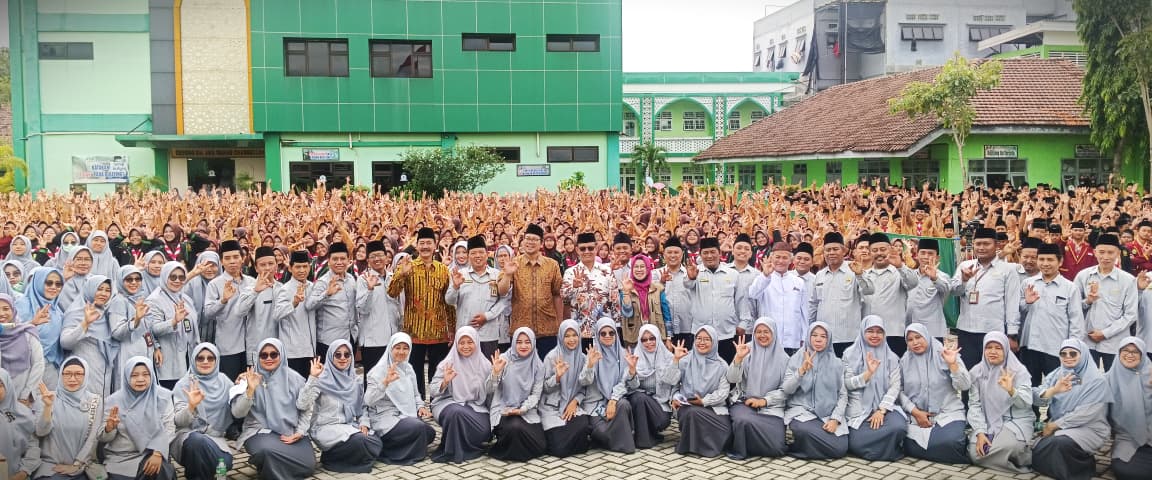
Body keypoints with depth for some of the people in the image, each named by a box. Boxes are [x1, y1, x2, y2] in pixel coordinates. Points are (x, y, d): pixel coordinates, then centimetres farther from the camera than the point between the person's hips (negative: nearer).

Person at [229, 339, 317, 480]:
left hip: (292, 433, 3)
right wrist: (250, 390, -21)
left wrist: (300, 432, -8)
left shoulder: (294, 378, 6)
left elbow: (306, 408, 7)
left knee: (308, 464, -22)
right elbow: (237, 413, -8)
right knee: (268, 450, -38)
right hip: (261, 432, -3)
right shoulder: (250, 379, 1)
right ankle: (266, 468, -2)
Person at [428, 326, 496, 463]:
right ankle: (452, 451, -12)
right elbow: (432, 390, -6)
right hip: (449, 403, -2)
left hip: (475, 405, 2)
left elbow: (488, 391, 0)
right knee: (457, 413, -37)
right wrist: (445, 382, -27)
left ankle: (467, 446, 8)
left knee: (485, 430, -27)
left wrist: (495, 374, -15)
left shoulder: (484, 364, 4)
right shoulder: (447, 364, -3)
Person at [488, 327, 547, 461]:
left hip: (526, 411, 3)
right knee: (515, 427, -36)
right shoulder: (503, 359, -5)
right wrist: (495, 372, -27)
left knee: (541, 446, -16)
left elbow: (536, 394, 1)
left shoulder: (538, 365, 2)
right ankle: (506, 451, -2)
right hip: (503, 409, -3)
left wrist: (522, 410, -15)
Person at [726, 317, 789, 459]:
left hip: (770, 406, 1)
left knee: (776, 448, -22)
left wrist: (764, 400, -10)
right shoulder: (747, 352, 4)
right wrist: (738, 358, -20)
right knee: (744, 421, -38)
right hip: (744, 402, -1)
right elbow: (732, 379, -6)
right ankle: (740, 450, -8)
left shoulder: (782, 358, 5)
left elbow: (785, 389, 3)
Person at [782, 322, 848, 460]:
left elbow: (843, 395, 7)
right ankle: (795, 441, -5)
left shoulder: (836, 363, 10)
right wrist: (802, 370, -20)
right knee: (805, 431, -39)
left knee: (841, 448, -25)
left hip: (829, 414, 3)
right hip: (801, 411, -2)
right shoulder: (796, 359, 6)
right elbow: (787, 390, -4)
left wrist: (835, 419, -9)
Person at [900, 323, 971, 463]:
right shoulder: (905, 361, 7)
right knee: (912, 448, -20)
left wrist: (953, 364, -22)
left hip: (948, 414, -3)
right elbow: (900, 391, 3)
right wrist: (915, 412, -9)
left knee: (950, 442, -31)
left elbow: (964, 386, -8)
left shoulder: (944, 355, -1)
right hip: (918, 416, 3)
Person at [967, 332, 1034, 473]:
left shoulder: (1019, 371, -5)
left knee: (1006, 447, -35)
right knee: (975, 453, -23)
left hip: (1016, 419, -3)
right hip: (986, 421, 3)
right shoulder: (976, 372, 2)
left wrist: (1011, 391, -39)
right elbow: (974, 404, -1)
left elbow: (1026, 402, -17)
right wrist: (980, 432, -15)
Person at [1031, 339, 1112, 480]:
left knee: (1060, 443, -35)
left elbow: (1085, 414, -16)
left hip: (1089, 429, -5)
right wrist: (1053, 390, -27)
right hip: (1056, 427, 5)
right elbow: (1037, 397, -6)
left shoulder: (1097, 380, -8)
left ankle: (1082, 465, -5)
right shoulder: (1055, 374, 8)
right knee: (1036, 448, -22)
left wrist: (1054, 425, -12)